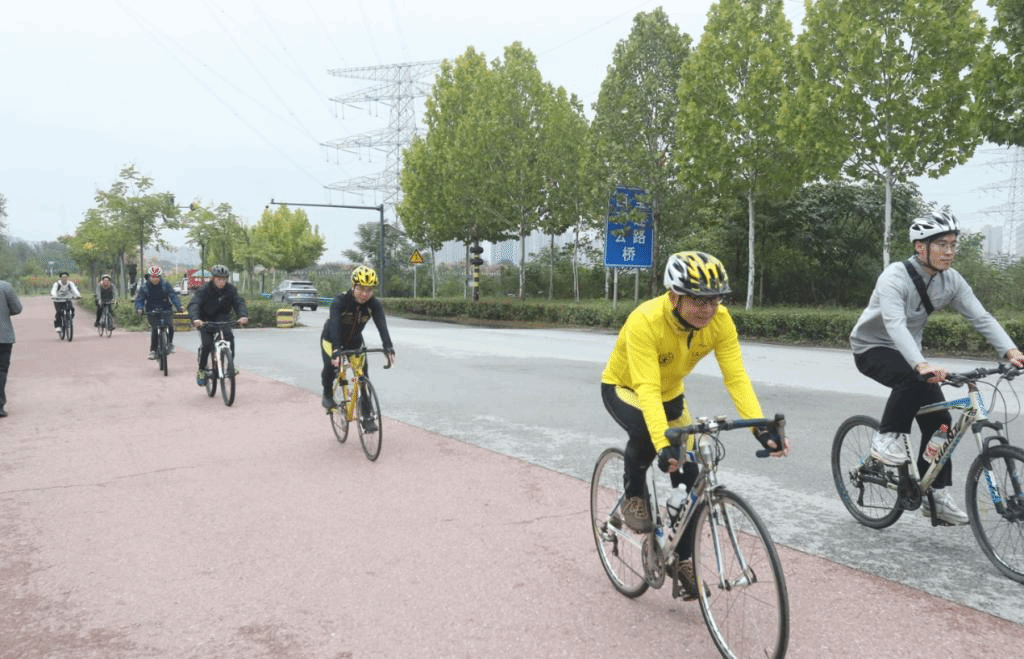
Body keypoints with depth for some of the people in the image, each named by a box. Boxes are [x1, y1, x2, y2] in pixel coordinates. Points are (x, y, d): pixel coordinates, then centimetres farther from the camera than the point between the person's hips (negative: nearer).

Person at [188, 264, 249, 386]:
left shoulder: (230, 289, -9)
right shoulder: (204, 289, -19)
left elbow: (239, 302, -20)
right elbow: (194, 304, -31)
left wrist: (243, 315, -42)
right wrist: (195, 319, -52)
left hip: (222, 319, 2)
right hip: (205, 320, -2)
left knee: (229, 336, -26)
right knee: (207, 343, -17)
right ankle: (201, 371, 4)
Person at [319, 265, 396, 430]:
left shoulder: (374, 304, -23)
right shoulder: (340, 301, -31)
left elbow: (382, 326, -37)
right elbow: (335, 325, -45)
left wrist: (389, 348, -54)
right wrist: (336, 351, -60)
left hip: (354, 342, 3)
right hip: (331, 339, -3)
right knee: (331, 364, -29)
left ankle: (367, 417, 1)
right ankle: (327, 395, 1)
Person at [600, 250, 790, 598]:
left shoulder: (719, 320, -24)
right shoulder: (645, 321, -38)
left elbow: (736, 377, -29)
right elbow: (647, 390, -45)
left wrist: (761, 428, -43)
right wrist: (663, 446, -57)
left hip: (670, 393, 5)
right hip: (623, 388, -4)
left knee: (690, 474, -5)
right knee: (645, 431, -38)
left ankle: (681, 559, 16)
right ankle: (633, 497, -7)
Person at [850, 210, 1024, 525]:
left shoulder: (951, 280, -7)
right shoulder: (895, 277, -27)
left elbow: (981, 317, -13)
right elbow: (895, 324, -41)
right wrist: (922, 364, -56)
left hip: (907, 350, 6)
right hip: (871, 349, -6)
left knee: (938, 417, -3)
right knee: (914, 377, -36)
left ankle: (936, 495, 7)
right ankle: (887, 436, -14)